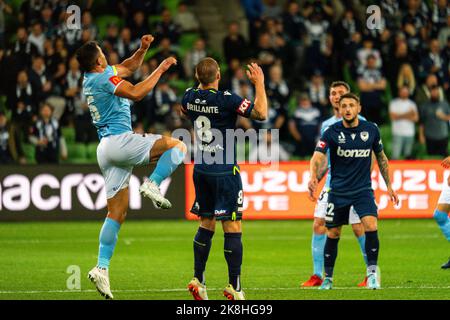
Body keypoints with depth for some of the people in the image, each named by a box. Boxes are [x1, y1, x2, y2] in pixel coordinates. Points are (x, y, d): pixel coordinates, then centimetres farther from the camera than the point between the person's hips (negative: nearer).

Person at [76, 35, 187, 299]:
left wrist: (143, 49, 17)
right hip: (119, 141, -9)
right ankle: (153, 184, -23)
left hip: (106, 149, 9)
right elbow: (136, 93, -20)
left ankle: (102, 268, -3)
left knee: (117, 212, 6)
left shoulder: (95, 76, 19)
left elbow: (128, 67, 32)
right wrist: (161, 69, -12)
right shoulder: (103, 78, -9)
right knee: (177, 146, -7)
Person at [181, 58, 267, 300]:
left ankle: (198, 280, 16)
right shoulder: (226, 100, -18)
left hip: (201, 170, 7)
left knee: (206, 224, 16)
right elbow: (261, 113, -19)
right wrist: (259, 84, -9)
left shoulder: (190, 96, 2)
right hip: (224, 171, -7)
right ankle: (234, 287, -5)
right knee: (232, 228, -4)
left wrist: (201, 83, 31)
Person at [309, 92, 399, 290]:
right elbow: (317, 157, -20)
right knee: (333, 234, 7)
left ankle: (372, 272, -9)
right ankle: (328, 277, 23)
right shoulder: (332, 132, -8)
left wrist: (389, 186, 13)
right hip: (338, 190, 0)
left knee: (371, 226, -21)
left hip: (363, 190, 0)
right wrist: (313, 177, -40)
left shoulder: (371, 130, -1)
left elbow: (381, 157, 13)